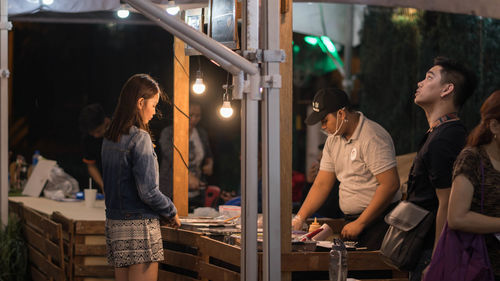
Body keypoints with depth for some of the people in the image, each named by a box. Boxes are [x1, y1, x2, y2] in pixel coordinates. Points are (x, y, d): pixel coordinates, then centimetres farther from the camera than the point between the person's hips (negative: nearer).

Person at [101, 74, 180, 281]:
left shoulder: (109, 139, 11)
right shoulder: (140, 139, -14)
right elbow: (148, 191, -19)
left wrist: (163, 211, 14)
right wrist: (171, 212, -1)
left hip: (114, 224, 8)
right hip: (140, 225, -8)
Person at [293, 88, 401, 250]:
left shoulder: (372, 137, -14)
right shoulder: (333, 139, 11)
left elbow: (390, 185, -20)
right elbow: (322, 184, 14)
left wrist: (360, 223, -17)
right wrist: (299, 219, 4)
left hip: (378, 221, -7)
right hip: (351, 220, 7)